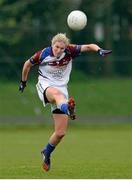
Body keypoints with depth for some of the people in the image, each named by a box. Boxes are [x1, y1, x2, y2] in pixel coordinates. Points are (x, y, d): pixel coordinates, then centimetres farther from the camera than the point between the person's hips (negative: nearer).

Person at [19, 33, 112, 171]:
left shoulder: (70, 51, -8)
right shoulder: (43, 54, -10)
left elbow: (89, 46, -14)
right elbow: (27, 64, 7)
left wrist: (99, 50, -36)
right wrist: (23, 82, 18)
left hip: (61, 89, 3)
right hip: (45, 86, -3)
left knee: (61, 132, -3)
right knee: (57, 93, -43)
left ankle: (46, 153, 24)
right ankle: (68, 108, -79)